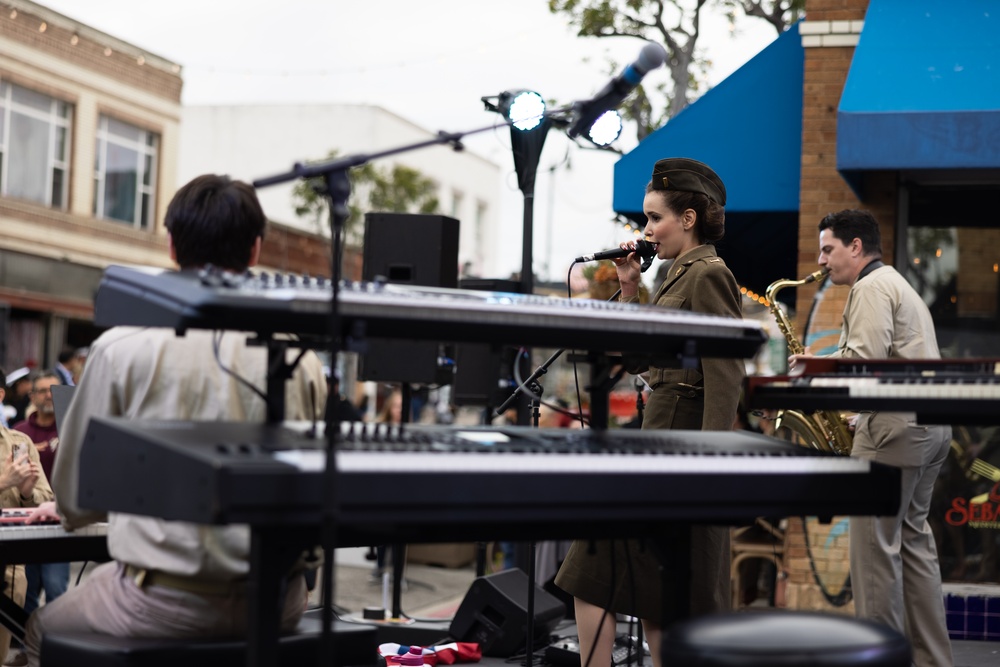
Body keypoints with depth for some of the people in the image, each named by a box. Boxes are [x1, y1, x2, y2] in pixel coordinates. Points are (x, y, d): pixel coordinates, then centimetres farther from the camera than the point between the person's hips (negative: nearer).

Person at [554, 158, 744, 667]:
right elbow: (636, 360, 20)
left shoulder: (708, 275, -12)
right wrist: (629, 288, 11)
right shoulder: (678, 276, 17)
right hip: (657, 437, 9)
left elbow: (726, 378, -19)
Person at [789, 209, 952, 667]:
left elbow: (866, 358, -20)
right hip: (929, 424, 10)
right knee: (912, 537, 12)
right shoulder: (898, 285, 24)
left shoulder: (871, 288, -8)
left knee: (875, 544, -6)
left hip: (895, 424, -10)